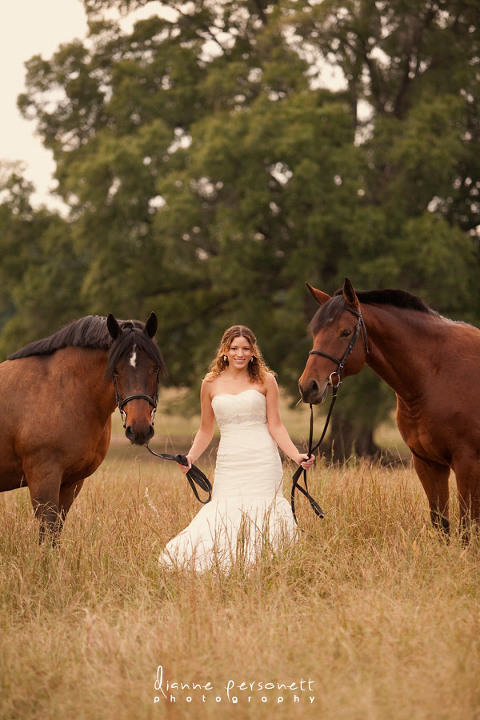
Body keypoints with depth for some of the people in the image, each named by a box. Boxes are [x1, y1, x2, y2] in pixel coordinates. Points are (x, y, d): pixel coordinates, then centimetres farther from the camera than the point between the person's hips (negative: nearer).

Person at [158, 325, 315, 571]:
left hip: (262, 462, -2)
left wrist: (296, 455, -10)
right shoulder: (211, 384, 10)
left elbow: (275, 426, 3)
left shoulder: (265, 380, 5)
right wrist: (191, 457, 0)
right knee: (224, 520, -7)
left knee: (261, 519, -8)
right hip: (229, 462, 2)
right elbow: (206, 429, 16)